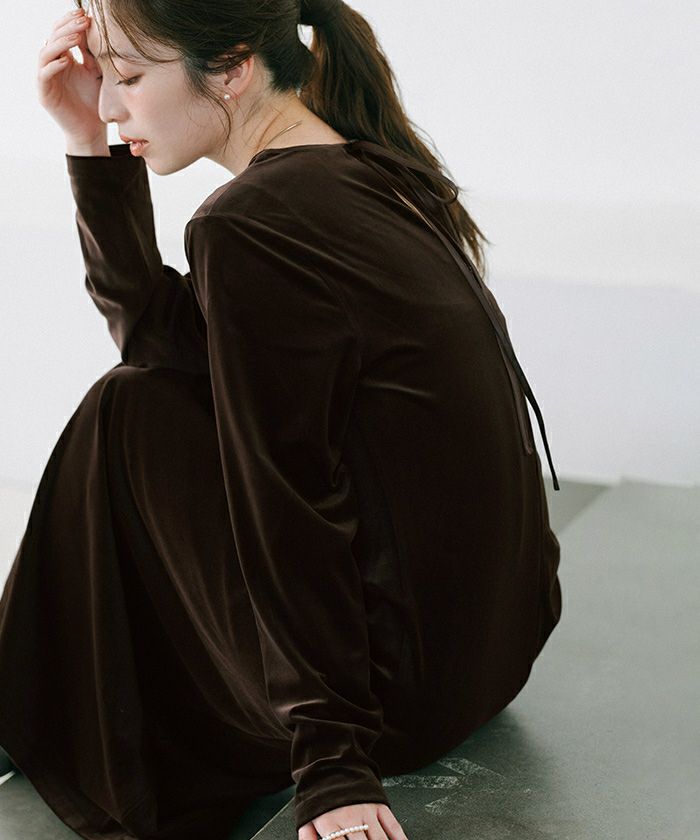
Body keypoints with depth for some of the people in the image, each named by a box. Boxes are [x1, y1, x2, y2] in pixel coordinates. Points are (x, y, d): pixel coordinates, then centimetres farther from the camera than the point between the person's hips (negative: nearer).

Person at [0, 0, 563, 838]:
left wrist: (331, 762, -16)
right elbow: (155, 329, 11)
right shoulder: (362, 165, 5)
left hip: (407, 679, -9)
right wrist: (94, 147, 3)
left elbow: (288, 515, -22)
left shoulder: (246, 231, -22)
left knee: (130, 416, 2)